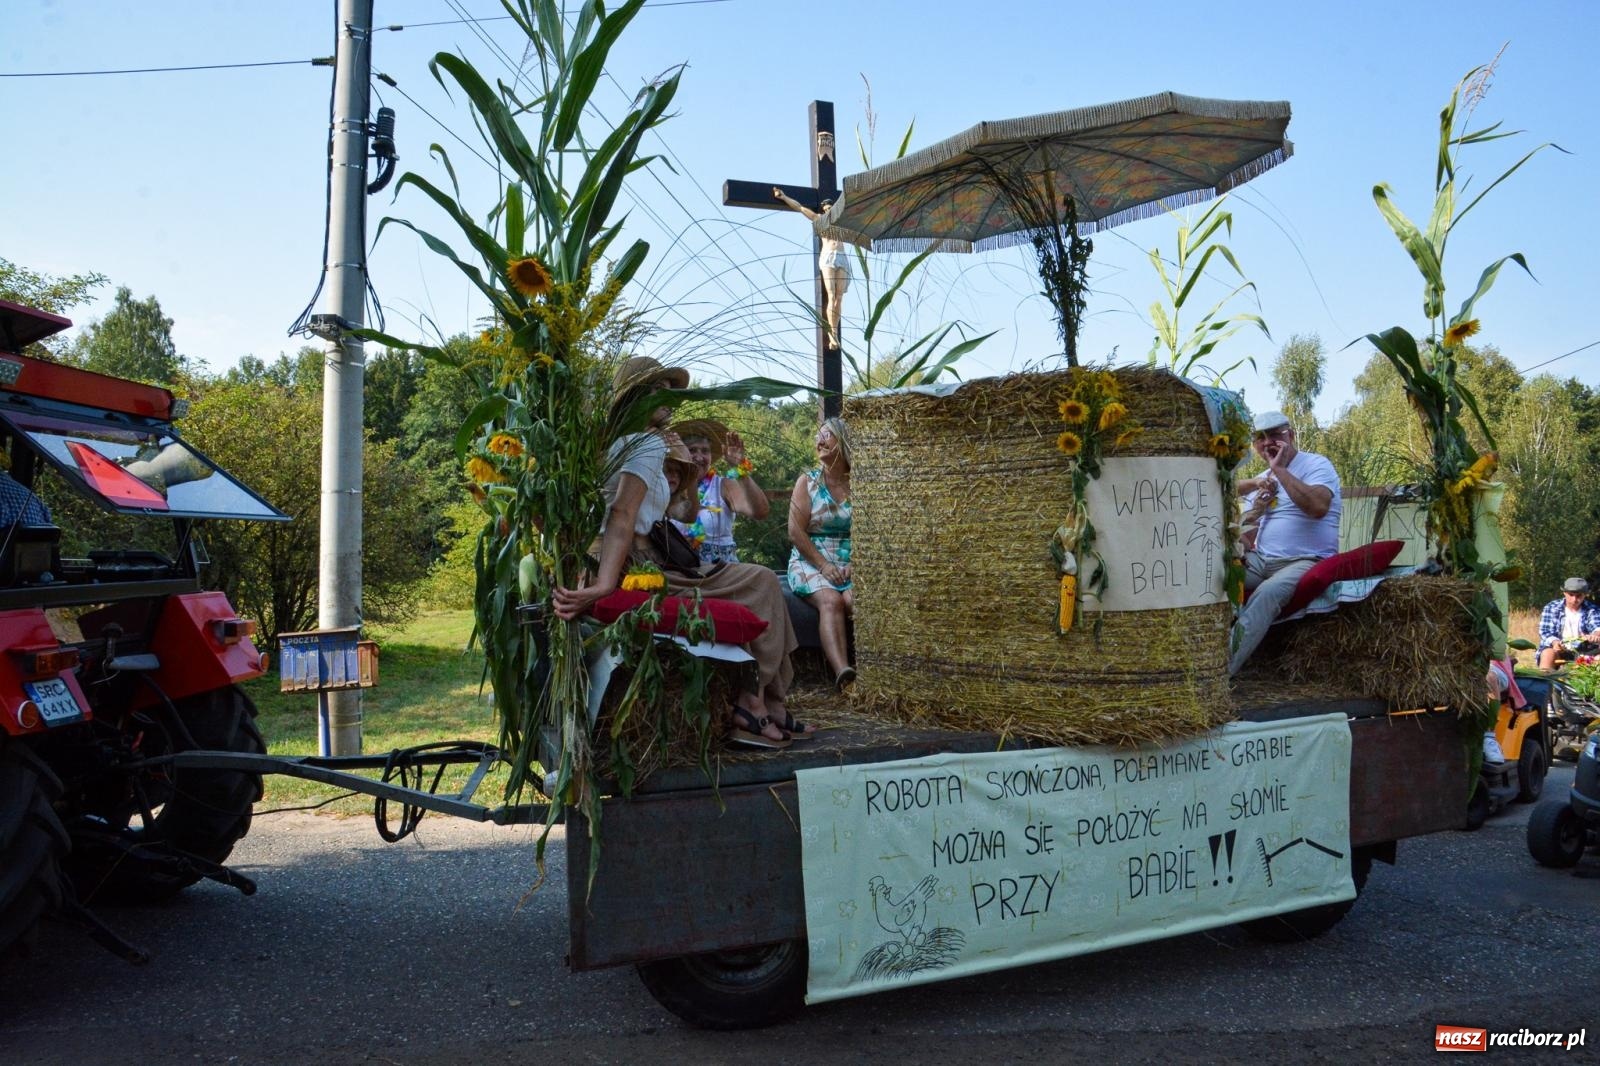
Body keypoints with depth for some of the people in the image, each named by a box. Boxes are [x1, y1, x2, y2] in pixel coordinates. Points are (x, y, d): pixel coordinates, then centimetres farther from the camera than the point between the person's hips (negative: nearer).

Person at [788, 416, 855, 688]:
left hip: (850, 565, 2)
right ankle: (843, 672, -52)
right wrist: (823, 566, -12)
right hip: (811, 562, -1)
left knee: (855, 602, -32)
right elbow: (796, 532, -1)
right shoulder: (807, 481, 8)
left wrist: (855, 564, -14)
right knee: (830, 601, -32)